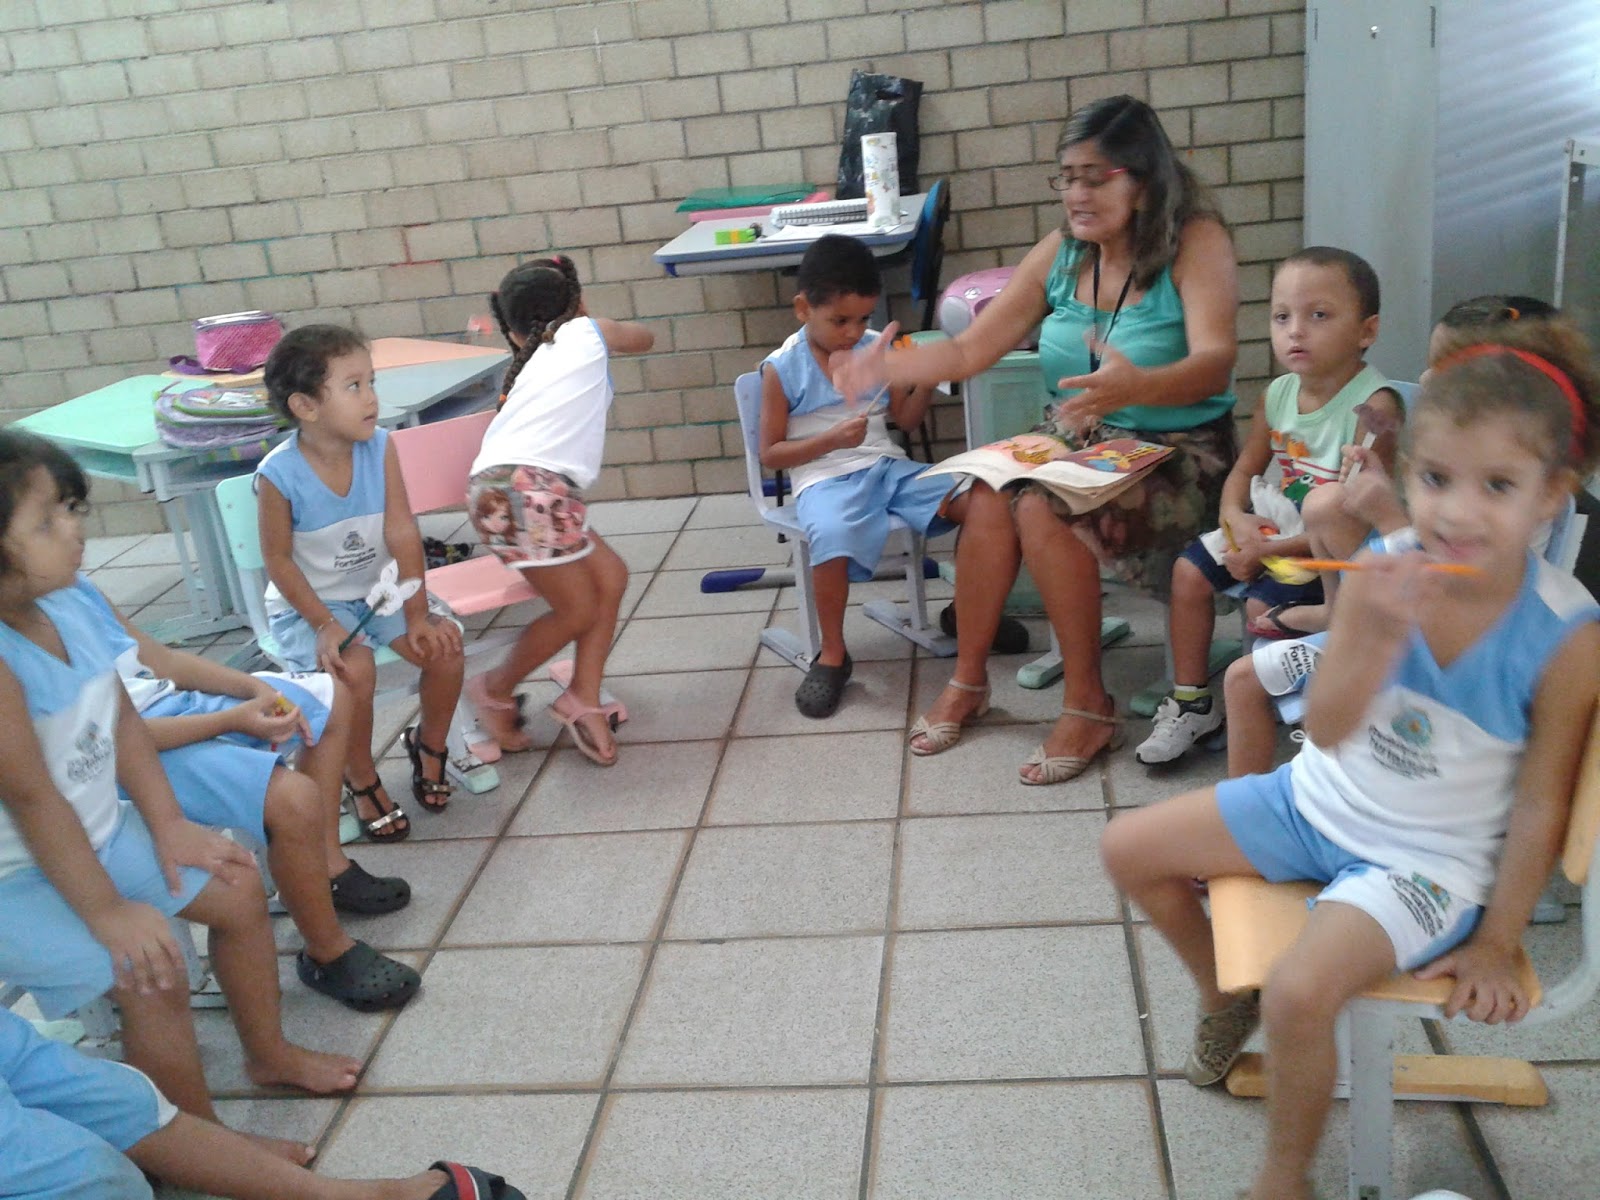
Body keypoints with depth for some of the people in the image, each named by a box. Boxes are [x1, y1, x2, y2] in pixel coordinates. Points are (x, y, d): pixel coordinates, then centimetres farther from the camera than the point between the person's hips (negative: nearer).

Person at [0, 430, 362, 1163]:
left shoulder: (70, 601, -11)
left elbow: (122, 721, 0)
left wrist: (169, 826, 1)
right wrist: (109, 914, -20)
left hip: (100, 831, 8)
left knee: (238, 889, 13)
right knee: (151, 977, -19)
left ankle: (268, 1053, 35)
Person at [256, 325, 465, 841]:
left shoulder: (379, 447, -13)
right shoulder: (280, 474, -23)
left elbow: (402, 533, -12)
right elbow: (278, 559, -14)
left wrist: (418, 615, -14)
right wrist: (324, 626, -20)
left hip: (377, 591, 4)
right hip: (307, 605, -4)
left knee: (443, 644, -14)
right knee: (355, 667, -29)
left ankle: (428, 746, 16)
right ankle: (362, 781, -3)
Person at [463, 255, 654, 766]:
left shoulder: (530, 365, 31)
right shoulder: (586, 332, 15)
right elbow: (644, 338, 33)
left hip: (506, 487, 8)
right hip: (522, 488, -8)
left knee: (610, 577, 10)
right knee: (579, 609, 0)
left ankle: (583, 698, 13)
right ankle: (495, 691, 18)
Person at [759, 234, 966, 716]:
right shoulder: (783, 368, -5)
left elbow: (906, 419, 17)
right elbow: (770, 453, -4)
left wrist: (924, 385, -4)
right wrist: (832, 439, -16)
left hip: (887, 467, 5)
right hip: (825, 480, -5)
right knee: (832, 537, -39)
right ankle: (832, 655, -16)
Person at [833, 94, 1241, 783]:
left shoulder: (1195, 242, -13)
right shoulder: (1062, 251, 3)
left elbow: (1214, 362, -28)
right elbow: (973, 349, 2)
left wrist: (1136, 386, -49)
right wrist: (888, 368, -16)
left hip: (1176, 454, -5)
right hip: (1077, 439, 5)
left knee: (1042, 510, -30)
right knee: (988, 493, -24)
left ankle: (1088, 707, -16)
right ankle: (967, 681, -8)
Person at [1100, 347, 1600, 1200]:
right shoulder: (1381, 572, -17)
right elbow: (1327, 730, -19)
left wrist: (1495, 945, -7)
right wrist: (1376, 634, -38)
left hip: (1430, 859, -5)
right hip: (1320, 802, 5)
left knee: (1299, 992, -27)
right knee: (1128, 848, 6)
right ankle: (1221, 993, 32)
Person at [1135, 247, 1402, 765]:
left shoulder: (1373, 406, -24)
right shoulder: (1279, 394, -2)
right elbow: (1244, 470, 11)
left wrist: (1270, 547, -22)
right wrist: (1236, 519, -11)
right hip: (1271, 525, 8)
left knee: (1266, 606, -24)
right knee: (1190, 569, 1)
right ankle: (1191, 702, 14)